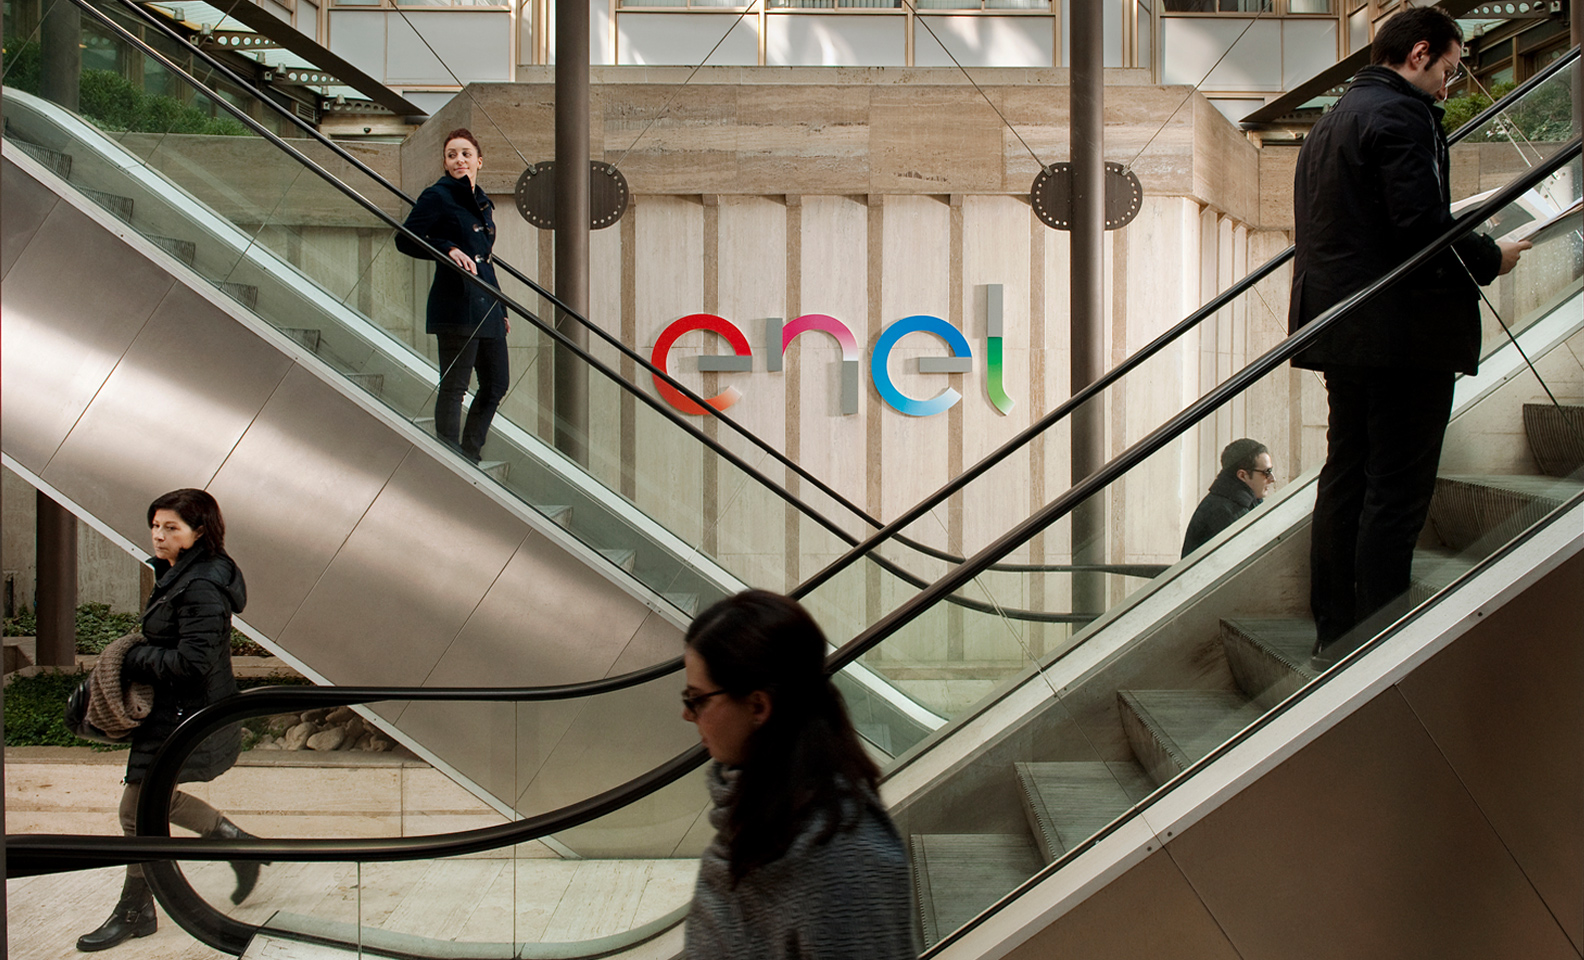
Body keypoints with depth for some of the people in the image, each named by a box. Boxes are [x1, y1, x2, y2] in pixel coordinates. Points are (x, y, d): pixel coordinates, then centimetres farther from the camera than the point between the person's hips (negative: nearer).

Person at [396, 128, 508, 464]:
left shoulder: (483, 202, 18)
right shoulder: (438, 196, -3)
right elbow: (405, 239, -9)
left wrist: (501, 309, 21)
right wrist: (449, 249, -21)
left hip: (486, 306, 8)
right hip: (456, 306, -8)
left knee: (496, 383, 10)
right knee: (454, 385, -5)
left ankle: (470, 455, 22)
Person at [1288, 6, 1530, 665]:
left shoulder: (1331, 122, 20)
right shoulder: (1400, 115, -11)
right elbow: (1422, 227, -21)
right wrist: (1490, 260, -5)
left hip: (1341, 332, 10)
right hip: (1402, 332, -10)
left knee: (1346, 479, 13)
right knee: (1397, 491, -6)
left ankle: (1334, 634, 19)